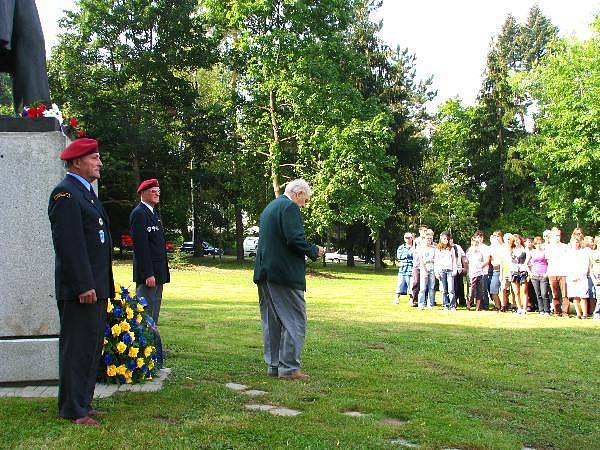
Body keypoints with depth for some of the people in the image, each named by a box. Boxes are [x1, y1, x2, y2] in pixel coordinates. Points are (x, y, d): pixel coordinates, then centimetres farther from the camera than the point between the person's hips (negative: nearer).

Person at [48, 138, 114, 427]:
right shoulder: (65, 193, -12)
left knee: (92, 347, 15)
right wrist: (83, 286, -23)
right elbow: (68, 243, -20)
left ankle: (82, 403, 24)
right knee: (77, 347, -4)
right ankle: (74, 411, 4)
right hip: (79, 289, -10)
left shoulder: (87, 192, 19)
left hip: (95, 287, 10)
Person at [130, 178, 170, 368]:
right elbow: (140, 246, -18)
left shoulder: (153, 213, 20)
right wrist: (148, 274, -22)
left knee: (152, 317, 12)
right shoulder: (139, 213, -10)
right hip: (148, 274, -10)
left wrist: (162, 273, 18)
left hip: (157, 274, 10)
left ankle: (155, 358, 18)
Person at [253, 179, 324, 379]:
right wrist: (314, 251, -4)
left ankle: (273, 365, 17)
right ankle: (289, 368, -3)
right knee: (295, 320, -3)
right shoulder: (289, 207, -10)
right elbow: (295, 240, -20)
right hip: (285, 273, -10)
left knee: (271, 322, 13)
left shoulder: (269, 207, 19)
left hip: (265, 272, 10)